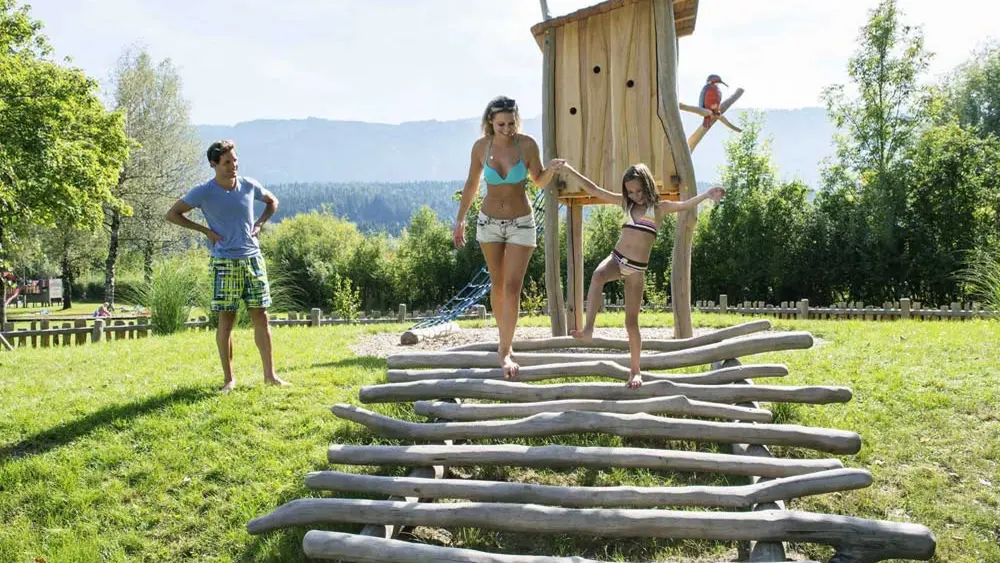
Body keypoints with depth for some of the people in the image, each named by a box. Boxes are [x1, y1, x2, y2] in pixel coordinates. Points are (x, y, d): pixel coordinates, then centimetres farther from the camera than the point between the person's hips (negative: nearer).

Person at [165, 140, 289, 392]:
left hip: (253, 258, 3)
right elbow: (172, 214, 1)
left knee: (261, 317, 4)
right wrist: (206, 231, -6)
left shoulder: (249, 185, 3)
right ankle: (229, 379, 10)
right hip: (225, 264, -3)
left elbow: (272, 202, 22)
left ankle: (269, 374, 10)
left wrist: (259, 224, 6)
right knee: (226, 320, 0)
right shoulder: (203, 192, -6)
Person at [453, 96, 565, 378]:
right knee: (497, 284, 13)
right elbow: (471, 184, 5)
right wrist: (460, 220, 8)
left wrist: (551, 169, -22)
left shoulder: (527, 144, -13)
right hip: (489, 222, 2)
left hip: (521, 223, -2)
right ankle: (504, 338, 33)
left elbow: (539, 181, 0)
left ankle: (505, 352, -4)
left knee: (513, 287, -9)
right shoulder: (481, 146, -8)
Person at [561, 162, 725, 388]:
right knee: (597, 276, -35)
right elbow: (594, 190, 12)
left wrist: (706, 195, -37)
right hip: (616, 259, 2)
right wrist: (570, 170, 9)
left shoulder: (659, 207, 0)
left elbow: (684, 204, -18)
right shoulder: (626, 203, 10)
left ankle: (635, 370, 15)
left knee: (631, 321, 1)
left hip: (636, 269, -2)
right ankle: (588, 329, -38)